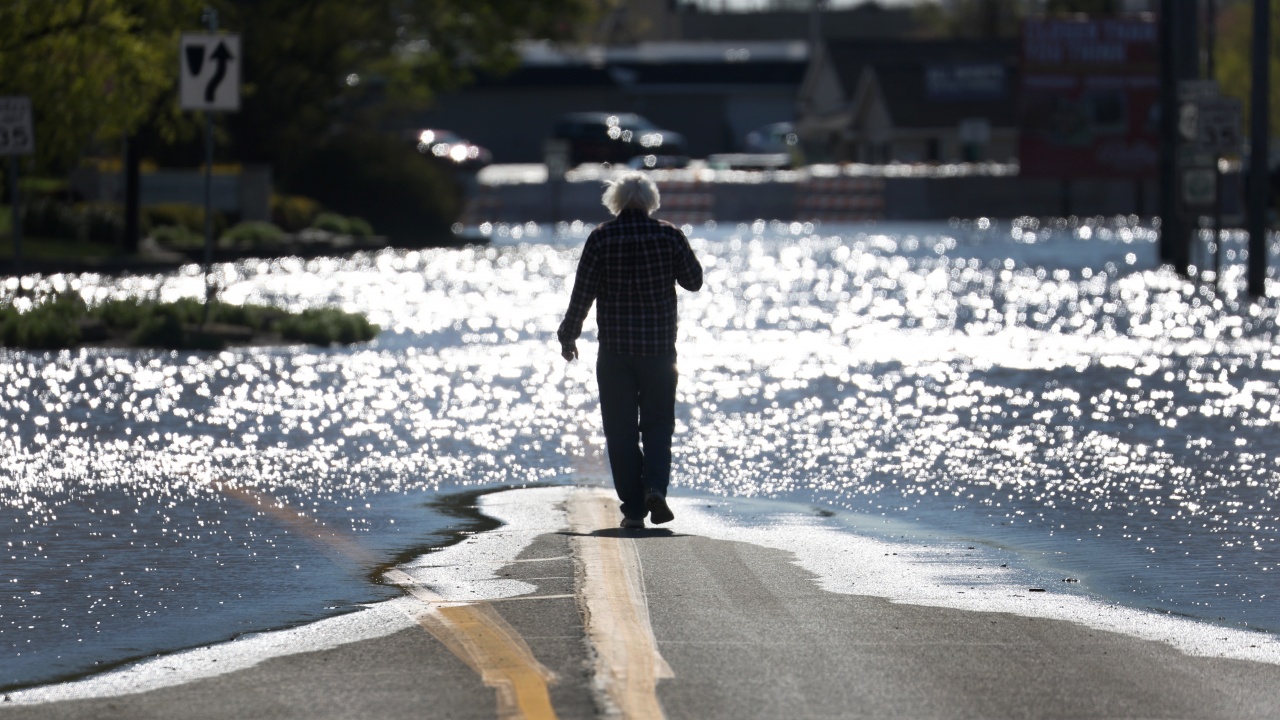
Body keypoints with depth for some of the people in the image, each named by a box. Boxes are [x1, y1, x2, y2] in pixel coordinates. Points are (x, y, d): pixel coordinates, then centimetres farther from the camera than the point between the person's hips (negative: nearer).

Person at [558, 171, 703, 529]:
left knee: (620, 429, 5)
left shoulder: (601, 238, -5)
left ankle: (632, 507, 2)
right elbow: (693, 281, 6)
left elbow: (583, 292, -6)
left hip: (615, 349, -1)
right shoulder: (669, 235, -4)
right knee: (658, 423, 11)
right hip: (659, 348, 1)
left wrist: (568, 336, 5)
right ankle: (655, 485, -13)